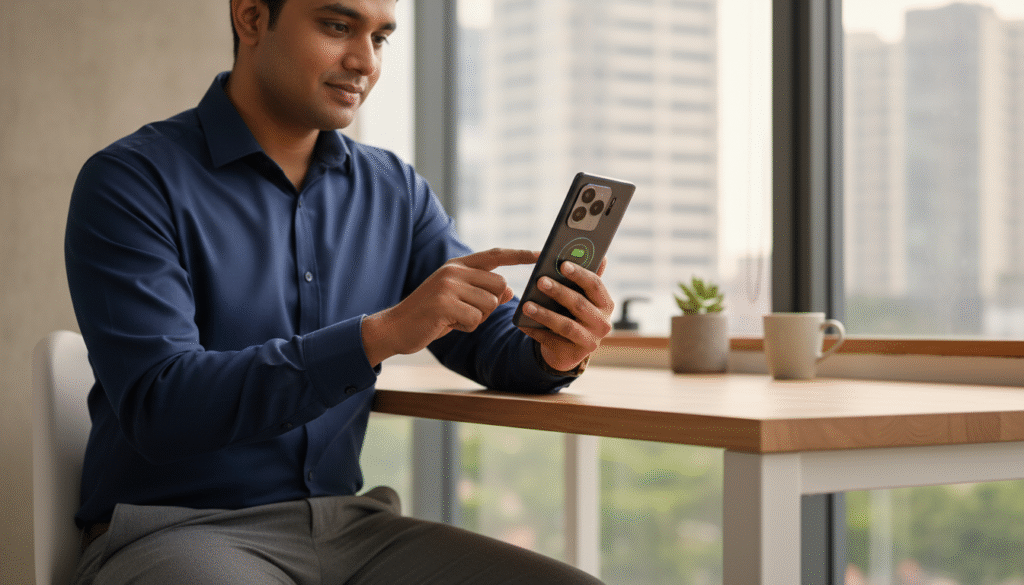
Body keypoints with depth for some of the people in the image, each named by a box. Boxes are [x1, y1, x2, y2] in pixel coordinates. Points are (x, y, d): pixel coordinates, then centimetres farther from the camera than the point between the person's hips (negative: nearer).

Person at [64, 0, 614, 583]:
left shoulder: (397, 192, 10)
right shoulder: (131, 180, -8)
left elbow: (494, 338, 12)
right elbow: (157, 404, -19)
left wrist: (553, 353, -15)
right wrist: (380, 334, -27)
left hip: (345, 523, 6)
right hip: (171, 531, -5)